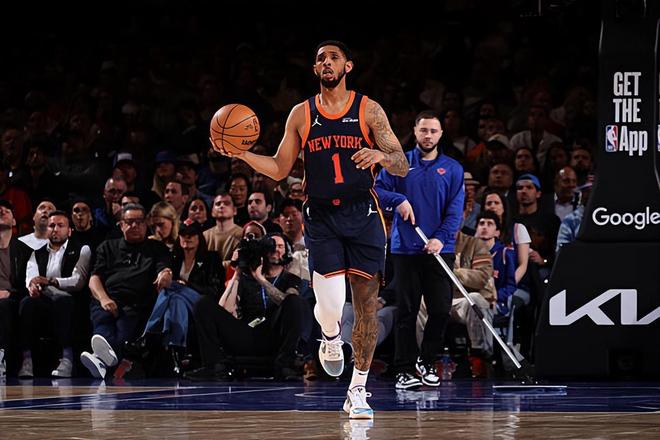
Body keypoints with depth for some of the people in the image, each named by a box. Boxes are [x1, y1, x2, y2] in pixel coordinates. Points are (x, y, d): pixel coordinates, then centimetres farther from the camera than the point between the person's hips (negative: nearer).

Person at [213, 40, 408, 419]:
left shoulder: (369, 110, 1)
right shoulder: (302, 114, 7)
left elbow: (402, 167, -2)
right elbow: (280, 169, 13)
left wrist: (381, 156, -24)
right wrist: (242, 154, -3)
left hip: (363, 216, -1)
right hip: (322, 217, 1)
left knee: (366, 303, -4)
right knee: (330, 306, -13)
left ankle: (358, 391, 6)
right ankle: (331, 339, 25)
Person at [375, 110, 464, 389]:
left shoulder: (452, 169, 8)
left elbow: (455, 209, 0)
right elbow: (376, 189, 4)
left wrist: (441, 238, -14)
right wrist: (398, 199, -14)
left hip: (439, 250, 1)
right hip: (405, 249, 0)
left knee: (441, 309, -3)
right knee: (407, 311, -1)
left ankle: (427, 363, 13)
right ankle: (406, 369, 3)